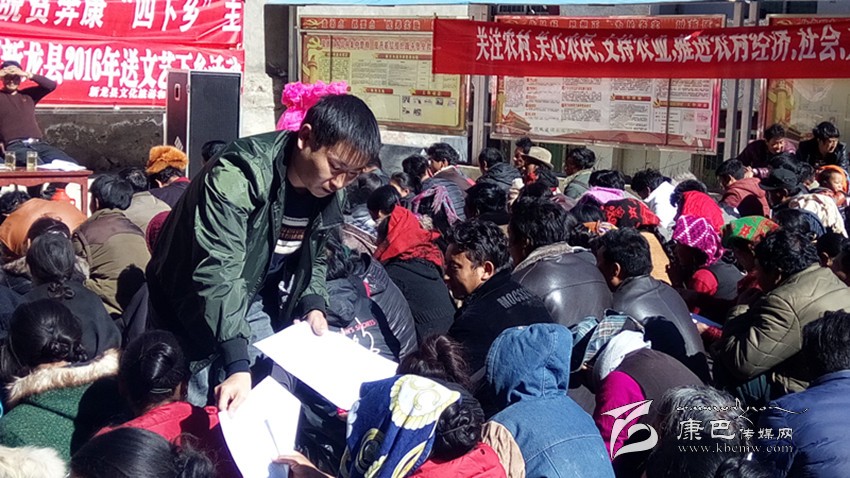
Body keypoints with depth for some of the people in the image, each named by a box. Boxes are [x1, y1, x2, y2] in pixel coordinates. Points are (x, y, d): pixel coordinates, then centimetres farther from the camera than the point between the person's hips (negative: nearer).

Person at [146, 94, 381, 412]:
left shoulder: (328, 193, -8)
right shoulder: (237, 177, -33)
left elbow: (314, 257, 8)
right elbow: (218, 273, -39)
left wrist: (313, 305, -12)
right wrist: (238, 366, -45)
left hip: (250, 304, 7)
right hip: (193, 311, -6)